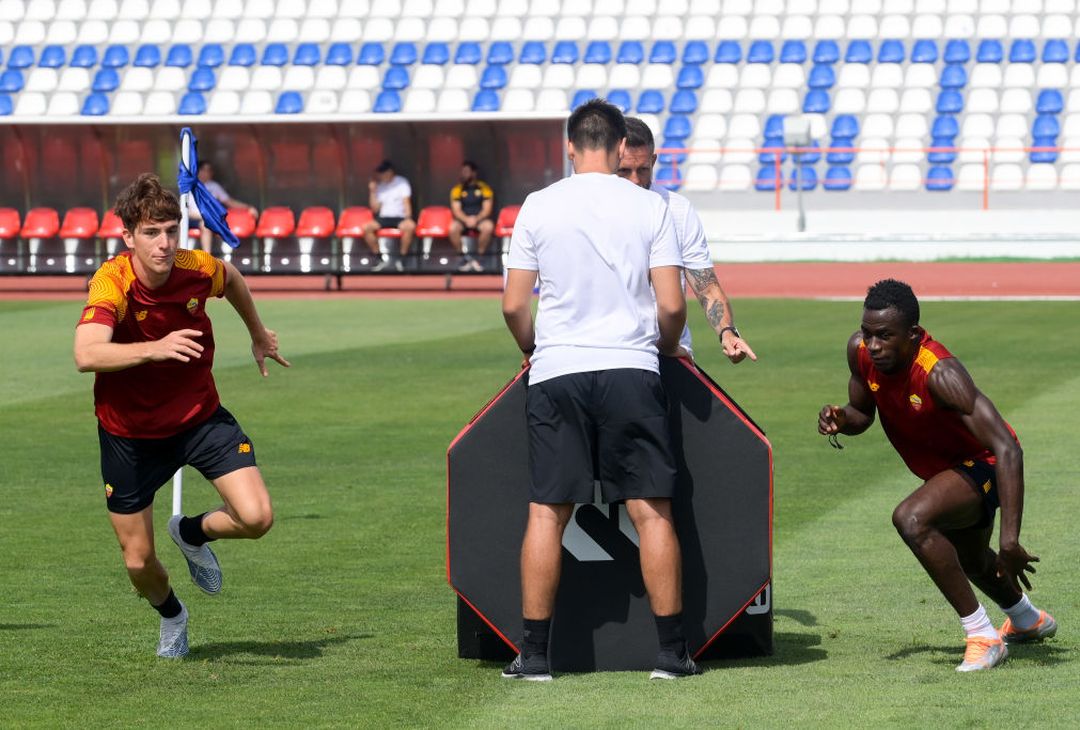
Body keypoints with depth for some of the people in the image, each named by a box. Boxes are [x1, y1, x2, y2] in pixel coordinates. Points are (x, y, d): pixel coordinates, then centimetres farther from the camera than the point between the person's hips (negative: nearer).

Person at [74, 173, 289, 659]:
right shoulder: (112, 283, -29)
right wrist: (155, 348, -59)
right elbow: (86, 354, -46)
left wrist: (257, 334, 26)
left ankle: (193, 533, 20)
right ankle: (171, 615, 43)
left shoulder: (198, 270, -16)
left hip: (199, 415, 3)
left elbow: (232, 277, 11)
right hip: (129, 432, -3)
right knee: (138, 561, 6)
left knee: (256, 517, -15)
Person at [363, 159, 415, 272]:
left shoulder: (402, 183, 4)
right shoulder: (379, 186, 13)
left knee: (410, 226, -37)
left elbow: (406, 203, -2)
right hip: (383, 218, 3)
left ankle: (401, 258, -23)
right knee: (366, 227, -26)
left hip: (400, 217, -3)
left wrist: (408, 218, -19)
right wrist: (372, 191, 3)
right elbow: (375, 209, 10)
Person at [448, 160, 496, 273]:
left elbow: (487, 209, -2)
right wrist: (466, 219, -20)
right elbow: (456, 210, -1)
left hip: (480, 219, -1)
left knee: (488, 226, -36)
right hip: (463, 220, 1)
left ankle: (479, 258, -20)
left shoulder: (484, 188, 5)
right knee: (453, 227, -33)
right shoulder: (457, 189, 7)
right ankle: (465, 258, -19)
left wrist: (476, 219, -21)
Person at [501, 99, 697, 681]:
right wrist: (667, 348, 17)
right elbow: (672, 305, -3)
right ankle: (671, 651, 2)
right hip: (630, 371, -1)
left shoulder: (538, 207, 3)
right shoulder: (649, 207, 1)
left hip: (555, 372, 1)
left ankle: (534, 653, 3)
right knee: (652, 511, 2)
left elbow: (513, 305, 4)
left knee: (546, 513, 4)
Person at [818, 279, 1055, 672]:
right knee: (969, 560, 31)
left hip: (983, 463, -8)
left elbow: (1007, 449, -41)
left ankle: (983, 637, -21)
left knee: (911, 519, -33)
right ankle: (1027, 619, 64)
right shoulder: (860, 351, -17)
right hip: (943, 469, 8)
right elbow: (862, 414, 3)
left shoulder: (939, 374, -37)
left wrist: (1009, 538, -47)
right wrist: (842, 419, -23)